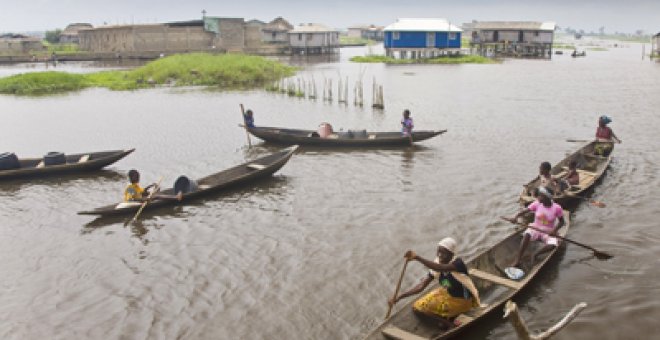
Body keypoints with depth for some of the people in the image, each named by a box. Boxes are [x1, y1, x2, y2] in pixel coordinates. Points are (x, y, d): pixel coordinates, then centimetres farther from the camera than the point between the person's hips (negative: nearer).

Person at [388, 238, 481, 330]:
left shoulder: (458, 263, -27)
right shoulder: (437, 265, -8)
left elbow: (441, 268, -50)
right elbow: (421, 286, -10)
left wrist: (417, 258, -58)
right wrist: (399, 297, -20)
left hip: (462, 300, -7)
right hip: (448, 294, 7)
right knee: (417, 308, 0)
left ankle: (450, 325, 0)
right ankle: (448, 317, 2)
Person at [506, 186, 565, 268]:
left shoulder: (557, 208, -13)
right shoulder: (537, 204, -8)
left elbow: (561, 221, -1)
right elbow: (524, 211, -10)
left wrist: (555, 230, -19)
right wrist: (515, 217, -29)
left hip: (548, 233, -1)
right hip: (535, 228, 1)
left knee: (553, 244, -34)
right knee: (526, 235, -34)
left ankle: (536, 255, -9)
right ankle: (517, 260, -32)